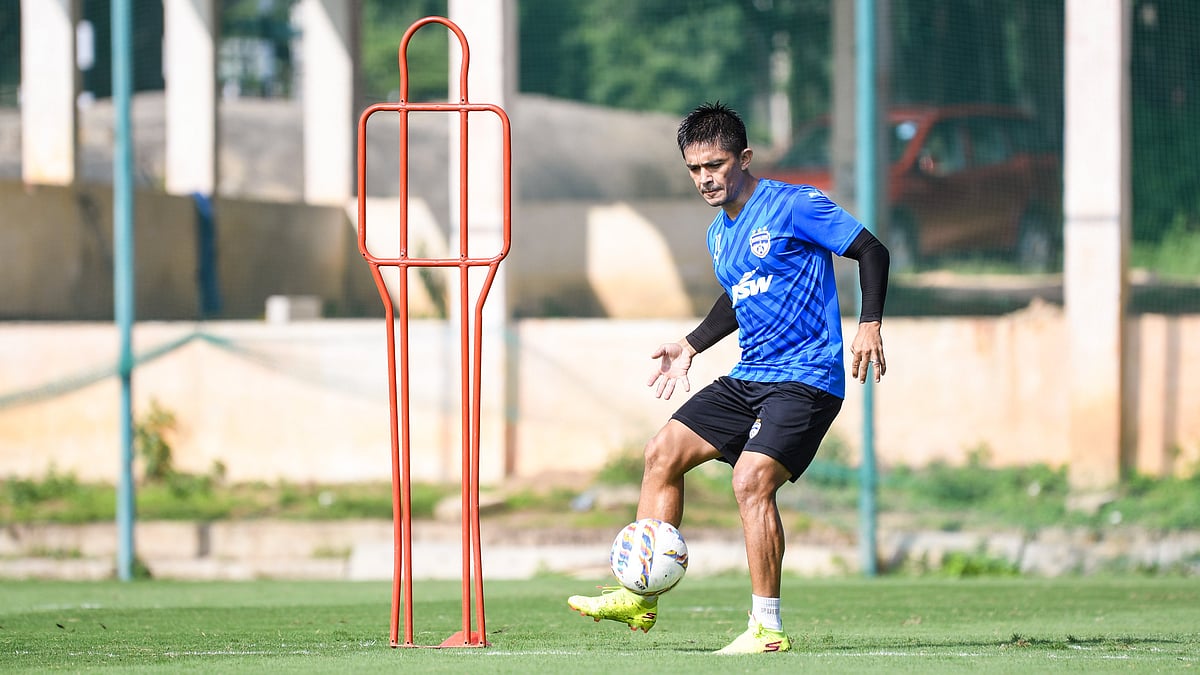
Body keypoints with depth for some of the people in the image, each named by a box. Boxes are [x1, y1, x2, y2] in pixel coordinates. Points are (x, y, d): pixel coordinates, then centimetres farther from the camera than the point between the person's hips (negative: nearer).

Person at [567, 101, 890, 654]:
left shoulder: (794, 206, -10)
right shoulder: (718, 235, 14)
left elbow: (872, 252, -11)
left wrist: (869, 324, -22)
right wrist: (690, 347, 27)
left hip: (807, 379, -9)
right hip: (747, 379, 9)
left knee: (751, 478, -24)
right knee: (662, 453, 3)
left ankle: (766, 627, -18)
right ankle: (641, 598, 8)